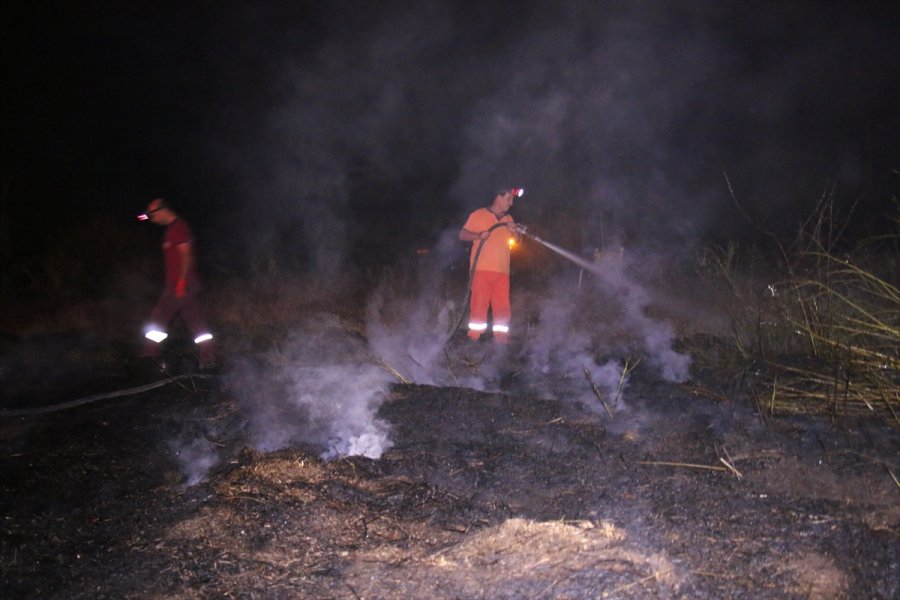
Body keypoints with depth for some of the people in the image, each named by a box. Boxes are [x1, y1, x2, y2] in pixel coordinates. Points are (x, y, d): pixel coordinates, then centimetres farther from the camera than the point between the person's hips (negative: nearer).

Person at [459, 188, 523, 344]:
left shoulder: (508, 219, 19)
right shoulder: (479, 215, 4)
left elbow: (517, 240, 21)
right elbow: (462, 234, 2)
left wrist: (515, 231, 0)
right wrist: (479, 235, -16)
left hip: (502, 270, 5)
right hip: (482, 268, -5)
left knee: (502, 305, 1)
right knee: (479, 303, -7)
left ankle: (501, 337, 5)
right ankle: (474, 338, -3)